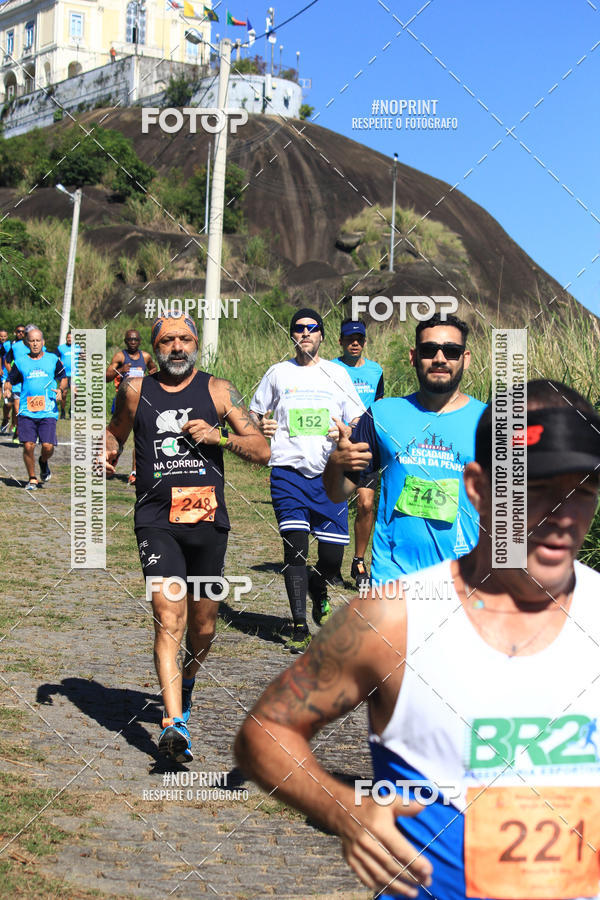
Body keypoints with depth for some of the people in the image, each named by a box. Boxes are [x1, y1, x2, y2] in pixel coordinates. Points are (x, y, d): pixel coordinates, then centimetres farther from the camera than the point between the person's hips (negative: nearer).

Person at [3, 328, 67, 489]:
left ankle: (43, 462, 26)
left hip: (48, 412, 0)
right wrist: (7, 389, -8)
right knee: (28, 446, -10)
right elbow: (10, 381, 14)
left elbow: (63, 378, 18)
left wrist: (60, 389, -2)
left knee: (48, 447, -11)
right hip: (26, 412, 0)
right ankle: (32, 479, 11)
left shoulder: (53, 359, 9)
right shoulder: (20, 362, 9)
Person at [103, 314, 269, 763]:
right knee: (168, 619, -16)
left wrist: (219, 437, -14)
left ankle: (186, 685, 42)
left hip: (208, 519, 1)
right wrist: (107, 453, 2)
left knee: (203, 623, 13)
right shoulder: (136, 390, 6)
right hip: (157, 520, -1)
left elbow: (262, 451, 2)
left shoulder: (218, 390, 4)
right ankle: (175, 723, -18)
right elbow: (115, 431, 24)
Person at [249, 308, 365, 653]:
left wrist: (346, 433, -10)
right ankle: (300, 628, -4)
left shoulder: (337, 374, 10)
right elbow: (254, 414, 20)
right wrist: (261, 426, -3)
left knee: (333, 555, -1)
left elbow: (359, 421, 12)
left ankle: (318, 589, 35)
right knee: (295, 547, -12)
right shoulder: (278, 372, 10)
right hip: (288, 472, -1)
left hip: (329, 475, 1)